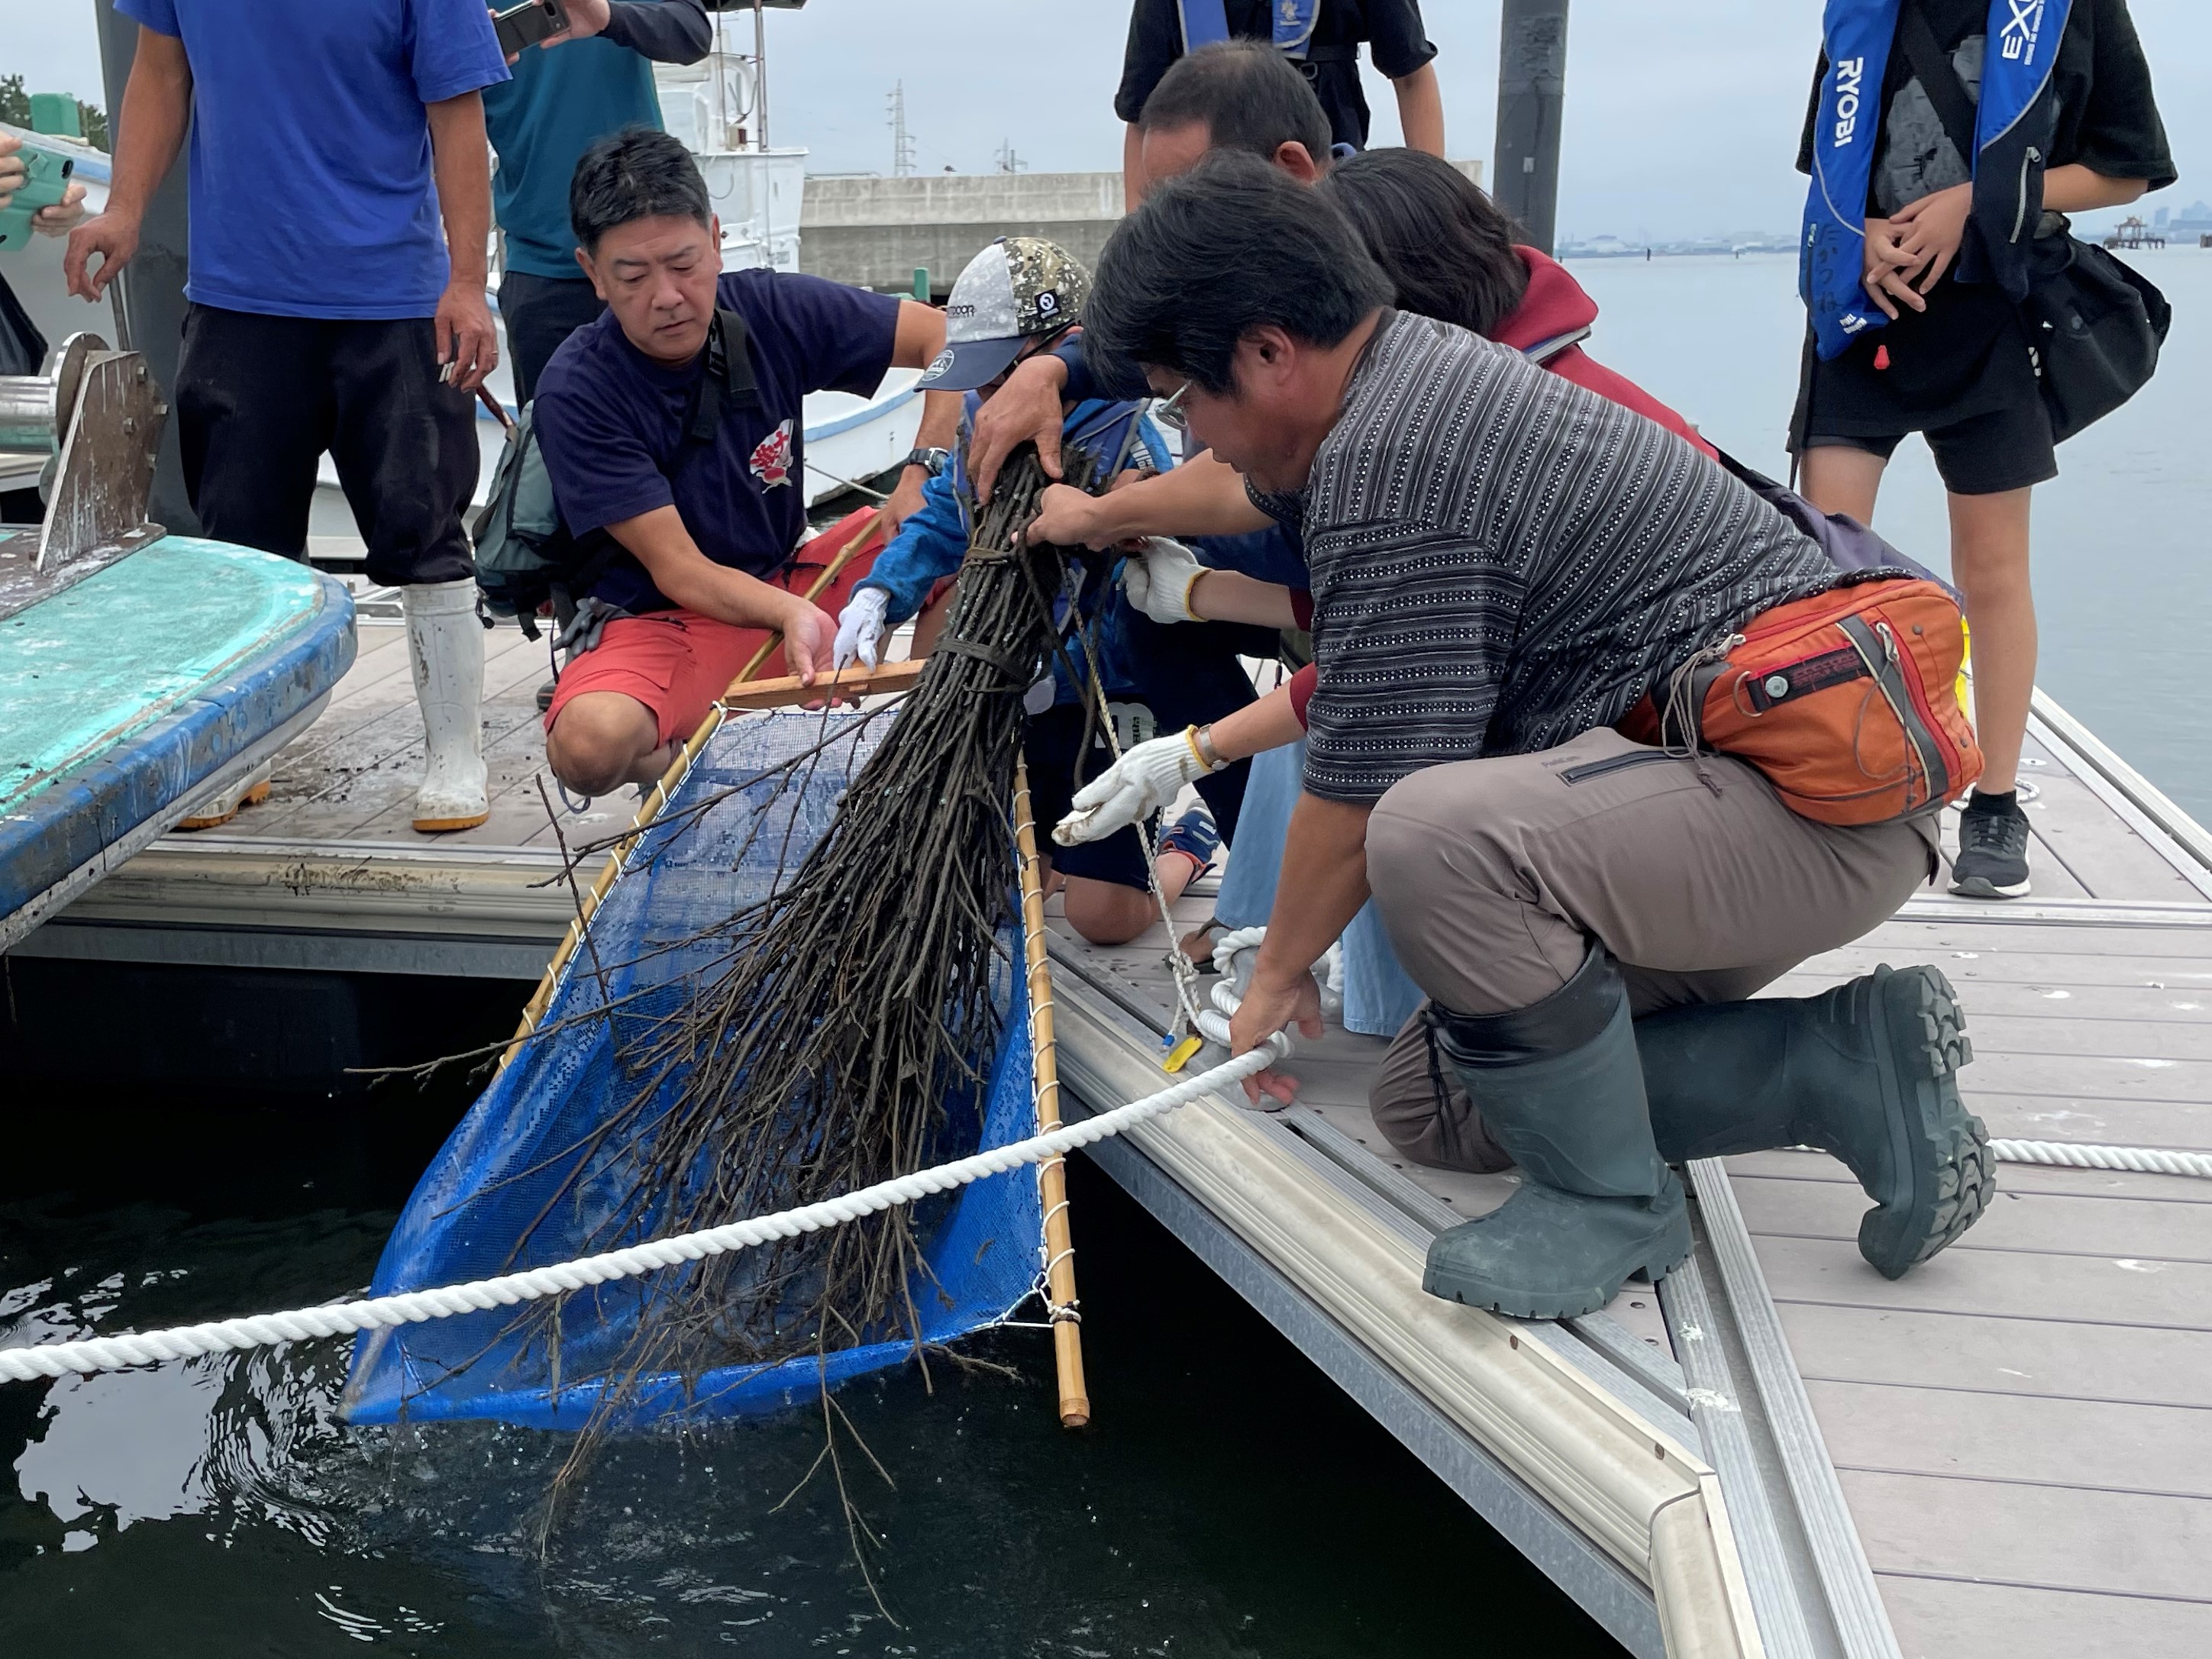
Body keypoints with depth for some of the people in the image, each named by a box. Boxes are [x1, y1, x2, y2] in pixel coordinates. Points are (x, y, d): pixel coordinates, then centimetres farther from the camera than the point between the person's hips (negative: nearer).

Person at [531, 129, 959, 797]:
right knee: (591, 742, -37)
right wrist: (792, 614, -39)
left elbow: (949, 336, -5)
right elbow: (677, 569, -20)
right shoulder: (575, 391, -18)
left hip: (786, 581, 4)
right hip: (660, 618, -4)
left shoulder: (772, 311, -9)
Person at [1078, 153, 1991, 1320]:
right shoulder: (1428, 368, 11)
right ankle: (1855, 1062, 9)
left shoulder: (1387, 459, -21)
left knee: (1437, 834, -33)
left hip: (1817, 802, -10)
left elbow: (1361, 788, -16)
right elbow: (1368, 682, 27)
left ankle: (1606, 1198, -12)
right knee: (1474, 1079, 11)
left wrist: (1279, 972, 0)